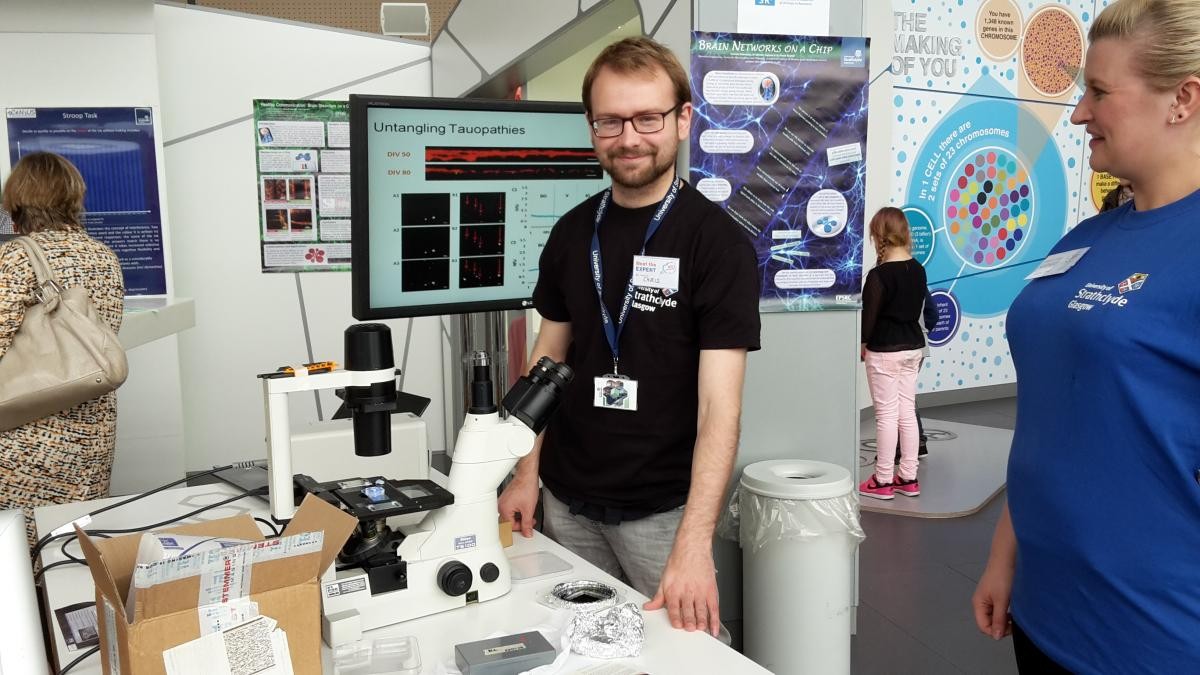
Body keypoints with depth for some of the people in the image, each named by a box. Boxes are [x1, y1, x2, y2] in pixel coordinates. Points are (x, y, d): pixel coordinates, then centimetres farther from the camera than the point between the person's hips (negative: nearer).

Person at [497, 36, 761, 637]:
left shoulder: (718, 242, -15)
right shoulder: (571, 232, 1)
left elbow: (720, 406, -21)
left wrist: (694, 542, -29)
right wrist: (527, 472, 3)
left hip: (662, 508, -4)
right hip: (566, 501, 5)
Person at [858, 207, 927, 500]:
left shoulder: (879, 275, -19)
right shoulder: (918, 270, 3)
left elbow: (870, 314, -13)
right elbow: (917, 309, 11)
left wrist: (863, 343, 4)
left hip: (884, 352, -7)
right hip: (913, 347, 7)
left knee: (886, 414, 1)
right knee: (907, 412, 12)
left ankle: (883, 481, 10)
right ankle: (908, 477, 20)